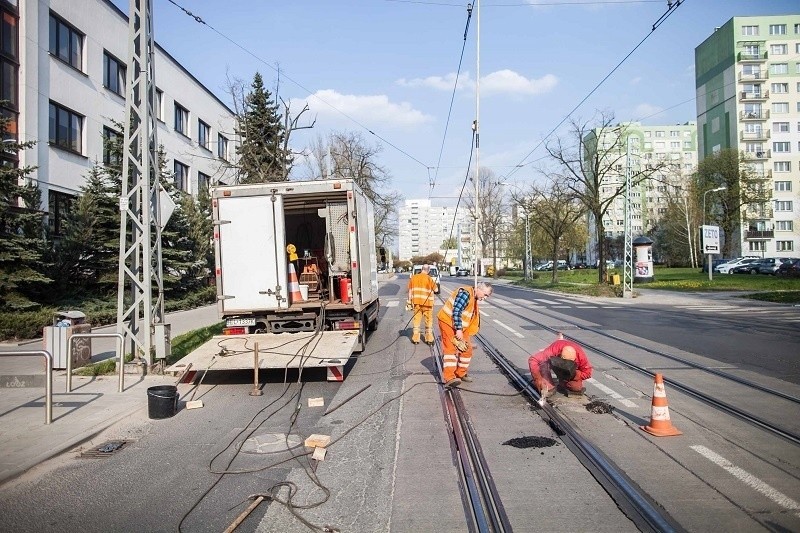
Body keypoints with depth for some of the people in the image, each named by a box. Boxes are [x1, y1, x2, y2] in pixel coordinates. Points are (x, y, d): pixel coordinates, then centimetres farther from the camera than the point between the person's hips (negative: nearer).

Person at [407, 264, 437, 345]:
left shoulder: (413, 277, 4)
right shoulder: (429, 278, -9)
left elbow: (410, 291, 6)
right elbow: (435, 289, -4)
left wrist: (410, 301, 12)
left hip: (416, 302, 3)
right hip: (427, 302, -3)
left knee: (416, 319, 11)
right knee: (429, 320, 9)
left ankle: (415, 338, 13)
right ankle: (429, 339, 13)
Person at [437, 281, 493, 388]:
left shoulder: (474, 300, 13)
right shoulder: (466, 293, -19)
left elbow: (473, 319, 17)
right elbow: (456, 312, -25)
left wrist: (466, 335, 9)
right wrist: (458, 330, -22)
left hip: (460, 327, 10)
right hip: (448, 322, -10)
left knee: (467, 349, 11)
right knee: (450, 348, -17)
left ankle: (460, 374, 24)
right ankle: (449, 378, -23)